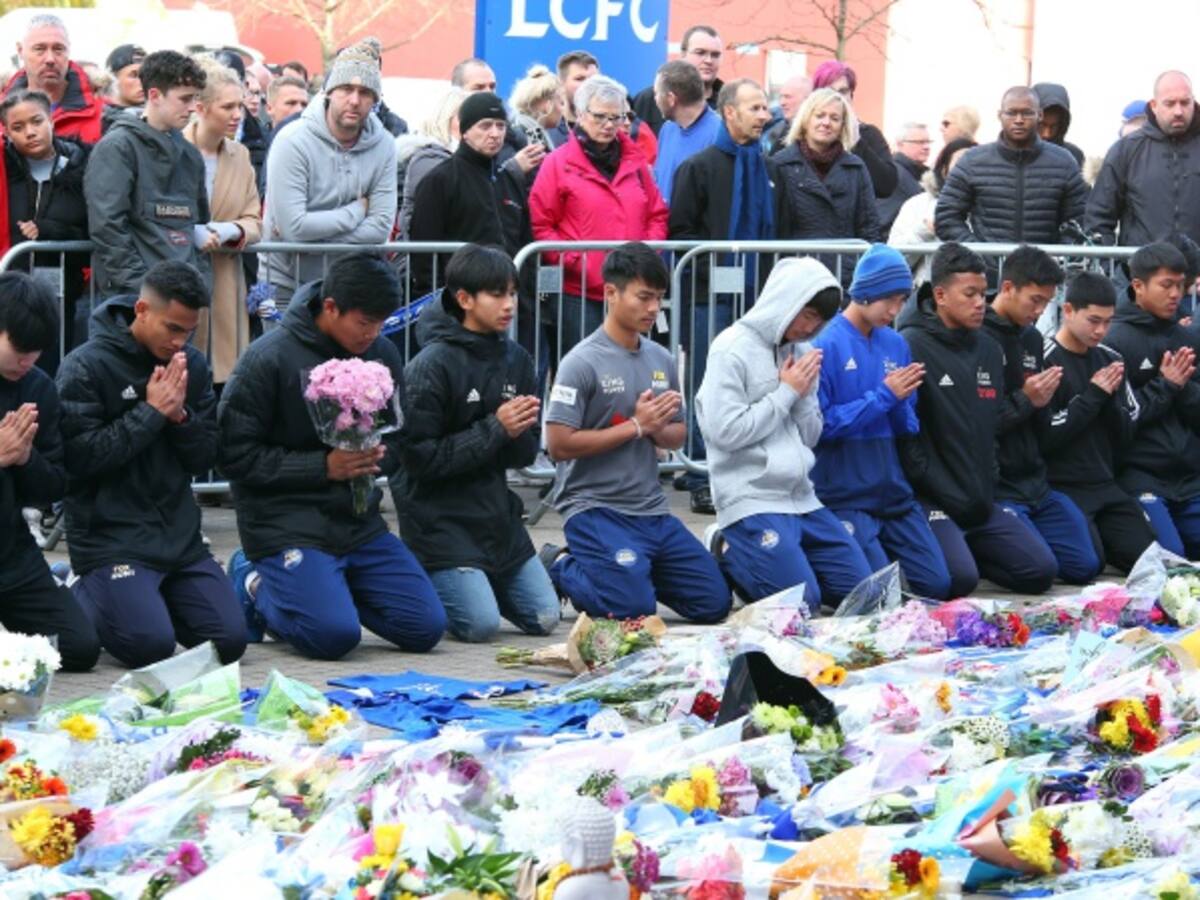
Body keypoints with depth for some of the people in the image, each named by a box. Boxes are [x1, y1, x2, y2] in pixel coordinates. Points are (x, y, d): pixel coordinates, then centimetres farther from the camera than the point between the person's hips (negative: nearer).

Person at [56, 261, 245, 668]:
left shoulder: (193, 366, 7)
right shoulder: (85, 367, -9)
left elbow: (206, 458, 8)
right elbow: (80, 456, -16)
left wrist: (180, 416, -11)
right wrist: (151, 413, -15)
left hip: (180, 536, 5)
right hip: (110, 538, -5)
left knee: (229, 642, -6)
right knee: (151, 645, -21)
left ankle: (153, 598, 20)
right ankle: (83, 599, 9)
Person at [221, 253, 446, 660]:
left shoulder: (382, 354, 5)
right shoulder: (269, 359, -12)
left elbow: (398, 441, 16)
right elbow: (236, 455, -13)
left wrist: (377, 458, -9)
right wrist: (324, 466, -18)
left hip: (359, 520, 6)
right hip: (287, 523, -6)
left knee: (425, 627, -4)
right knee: (335, 634, -24)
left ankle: (328, 586, 17)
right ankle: (257, 585, 6)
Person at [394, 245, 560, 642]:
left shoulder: (516, 359, 6)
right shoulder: (431, 366, -14)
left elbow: (527, 453, 9)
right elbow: (422, 457, -17)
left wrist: (516, 433, -15)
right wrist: (495, 429, -19)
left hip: (495, 512, 7)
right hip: (438, 516, -7)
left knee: (544, 618, 4)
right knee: (481, 624, -17)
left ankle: (466, 579, 24)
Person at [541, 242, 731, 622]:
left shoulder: (661, 360, 9)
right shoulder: (583, 362, -11)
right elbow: (559, 445, -17)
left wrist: (658, 428, -7)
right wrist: (636, 426, -15)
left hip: (651, 509, 7)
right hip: (594, 508, -7)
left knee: (714, 603, 3)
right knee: (633, 608, -20)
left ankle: (631, 569, 23)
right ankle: (559, 568, 7)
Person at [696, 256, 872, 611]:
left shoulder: (801, 352, 11)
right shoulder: (732, 350, -9)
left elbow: (810, 437, 13)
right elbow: (726, 432, -17)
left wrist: (806, 393, -5)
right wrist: (787, 392, -10)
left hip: (802, 499, 7)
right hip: (752, 501, -7)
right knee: (802, 601, -17)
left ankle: (744, 555, 17)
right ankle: (731, 558, 9)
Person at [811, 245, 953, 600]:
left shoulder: (896, 345, 7)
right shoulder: (828, 345, -11)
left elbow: (907, 430, 12)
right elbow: (821, 425, -15)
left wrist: (902, 401, -11)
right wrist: (884, 396, -16)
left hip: (893, 491, 6)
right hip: (845, 494, -6)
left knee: (938, 585, 2)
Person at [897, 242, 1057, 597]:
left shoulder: (988, 349, 15)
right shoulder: (912, 346, -10)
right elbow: (905, 434, -15)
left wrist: (987, 489, 10)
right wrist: (943, 493, -15)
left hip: (980, 500, 7)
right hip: (932, 500, -7)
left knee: (1041, 570, -3)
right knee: (960, 578, -26)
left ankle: (966, 549, 16)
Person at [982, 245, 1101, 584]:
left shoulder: (1032, 338, 11)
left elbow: (1040, 425, 14)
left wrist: (1042, 403, -7)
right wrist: (1024, 401, -17)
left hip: (1036, 480, 8)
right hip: (996, 487, -8)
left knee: (1085, 566, 4)